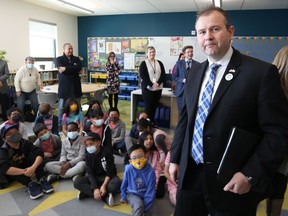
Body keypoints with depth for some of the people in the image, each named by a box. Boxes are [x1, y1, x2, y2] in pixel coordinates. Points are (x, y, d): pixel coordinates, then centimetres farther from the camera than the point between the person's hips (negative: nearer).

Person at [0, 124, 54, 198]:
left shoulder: (25, 143, -14)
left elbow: (39, 153, -27)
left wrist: (33, 167, -45)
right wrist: (24, 172, -45)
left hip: (27, 167, 2)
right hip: (14, 174, -2)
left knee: (32, 154, -24)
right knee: (10, 164, -32)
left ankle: (42, 180, -33)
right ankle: (30, 184, -40)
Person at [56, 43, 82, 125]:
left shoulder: (76, 59, 10)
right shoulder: (59, 59, 4)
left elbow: (79, 68, -11)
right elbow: (61, 68, -15)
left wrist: (66, 68, -16)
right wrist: (74, 69, -12)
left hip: (75, 86, 2)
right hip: (64, 86, -2)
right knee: (61, 107, 4)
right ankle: (60, 124, 15)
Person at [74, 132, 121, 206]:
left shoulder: (107, 153, -15)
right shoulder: (88, 156, -6)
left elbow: (110, 172, -18)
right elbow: (90, 173, -14)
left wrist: (104, 185, -33)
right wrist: (95, 188, -29)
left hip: (108, 177, -3)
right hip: (95, 178, 3)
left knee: (116, 183, -37)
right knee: (77, 182, -23)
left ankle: (87, 192, -25)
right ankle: (106, 197, -28)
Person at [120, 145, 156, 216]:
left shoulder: (150, 171, -20)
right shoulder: (128, 169, -19)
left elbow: (150, 191, -15)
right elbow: (124, 184, 0)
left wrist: (145, 207, -15)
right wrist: (124, 197, 10)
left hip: (144, 195, 1)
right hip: (132, 194, -1)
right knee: (138, 205, -30)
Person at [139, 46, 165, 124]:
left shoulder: (159, 63, 12)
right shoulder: (143, 63, 1)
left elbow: (163, 74, 7)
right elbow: (142, 76, -7)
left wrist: (158, 83, -11)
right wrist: (152, 84, -15)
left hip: (158, 88, 4)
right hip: (147, 88, -3)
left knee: (154, 107, 6)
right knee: (148, 107, -4)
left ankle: (152, 123, 16)